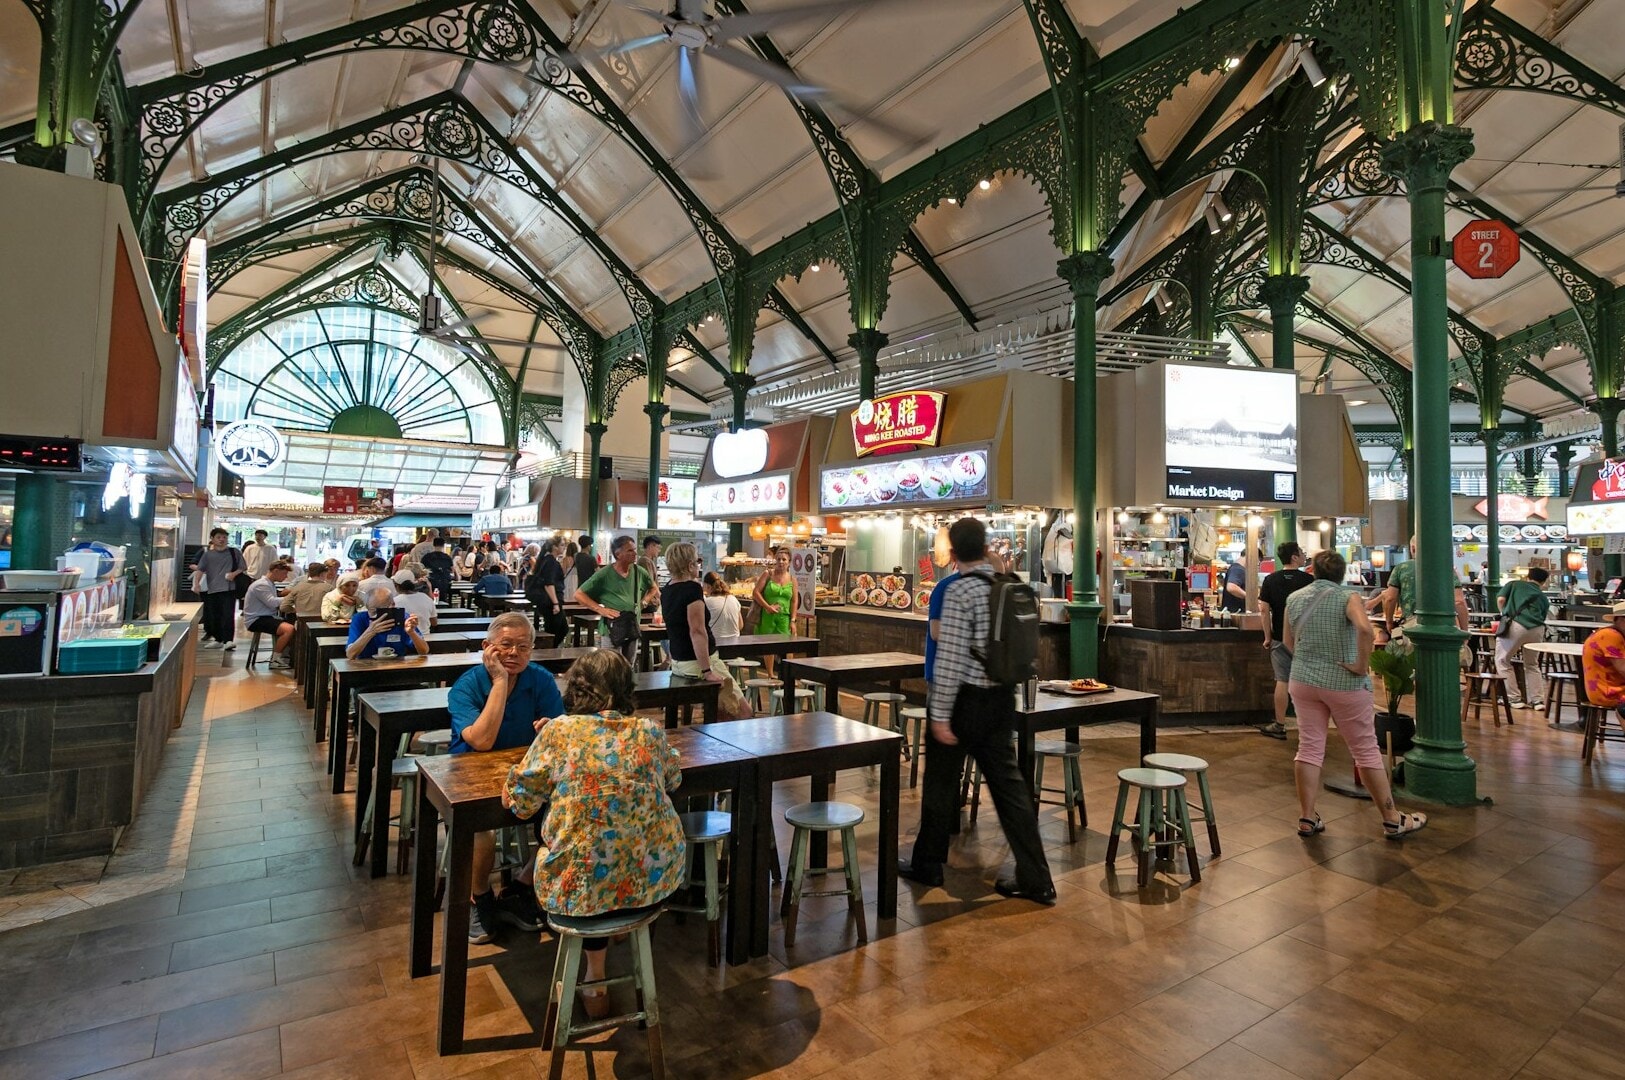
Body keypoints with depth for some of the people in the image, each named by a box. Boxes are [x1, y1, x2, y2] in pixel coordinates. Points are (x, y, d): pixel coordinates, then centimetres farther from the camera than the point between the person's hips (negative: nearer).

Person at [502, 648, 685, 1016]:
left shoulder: (558, 731, -7)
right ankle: (595, 981, 46)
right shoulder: (649, 731, 0)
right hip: (656, 880, 3)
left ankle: (595, 982, 38)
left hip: (581, 888, -2)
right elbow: (673, 779, 18)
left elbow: (517, 800, 1)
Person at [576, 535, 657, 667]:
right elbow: (579, 595, -5)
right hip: (612, 630, -5)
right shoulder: (604, 574, -9)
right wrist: (600, 609, -13)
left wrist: (644, 602, 6)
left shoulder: (639, 572, 5)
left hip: (633, 629, 5)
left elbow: (653, 588, 24)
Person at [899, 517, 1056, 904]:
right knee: (1008, 782, 12)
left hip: (965, 698, -7)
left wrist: (940, 714, -17)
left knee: (941, 783, 10)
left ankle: (927, 865, 26)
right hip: (1001, 698, 7)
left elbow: (950, 657, -21)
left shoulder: (959, 590, -18)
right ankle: (1035, 879, 15)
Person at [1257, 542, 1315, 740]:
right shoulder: (1308, 580, -6)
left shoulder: (1271, 580, -1)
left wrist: (1267, 637, 0)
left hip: (1280, 638, 1)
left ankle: (1279, 726, 6)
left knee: (1282, 681, 3)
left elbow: (1264, 609, -5)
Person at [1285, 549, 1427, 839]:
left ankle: (1307, 818, 14)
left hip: (1303, 682, 3)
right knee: (1366, 751, 8)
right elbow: (1366, 630, -28)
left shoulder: (1294, 599, 2)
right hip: (1343, 684, -3)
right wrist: (1362, 666, -17)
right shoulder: (1347, 597, -9)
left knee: (1309, 748, 9)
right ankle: (1392, 820, 21)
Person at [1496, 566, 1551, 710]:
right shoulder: (1543, 598, 27)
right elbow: (1542, 617, 27)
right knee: (1531, 664, 24)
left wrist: (1505, 616, 22)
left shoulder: (1514, 584, 19)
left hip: (1516, 625, -4)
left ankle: (1515, 699, 9)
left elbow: (1500, 599, 3)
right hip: (1538, 629, 4)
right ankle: (1538, 700, 23)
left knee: (1502, 661, 11)